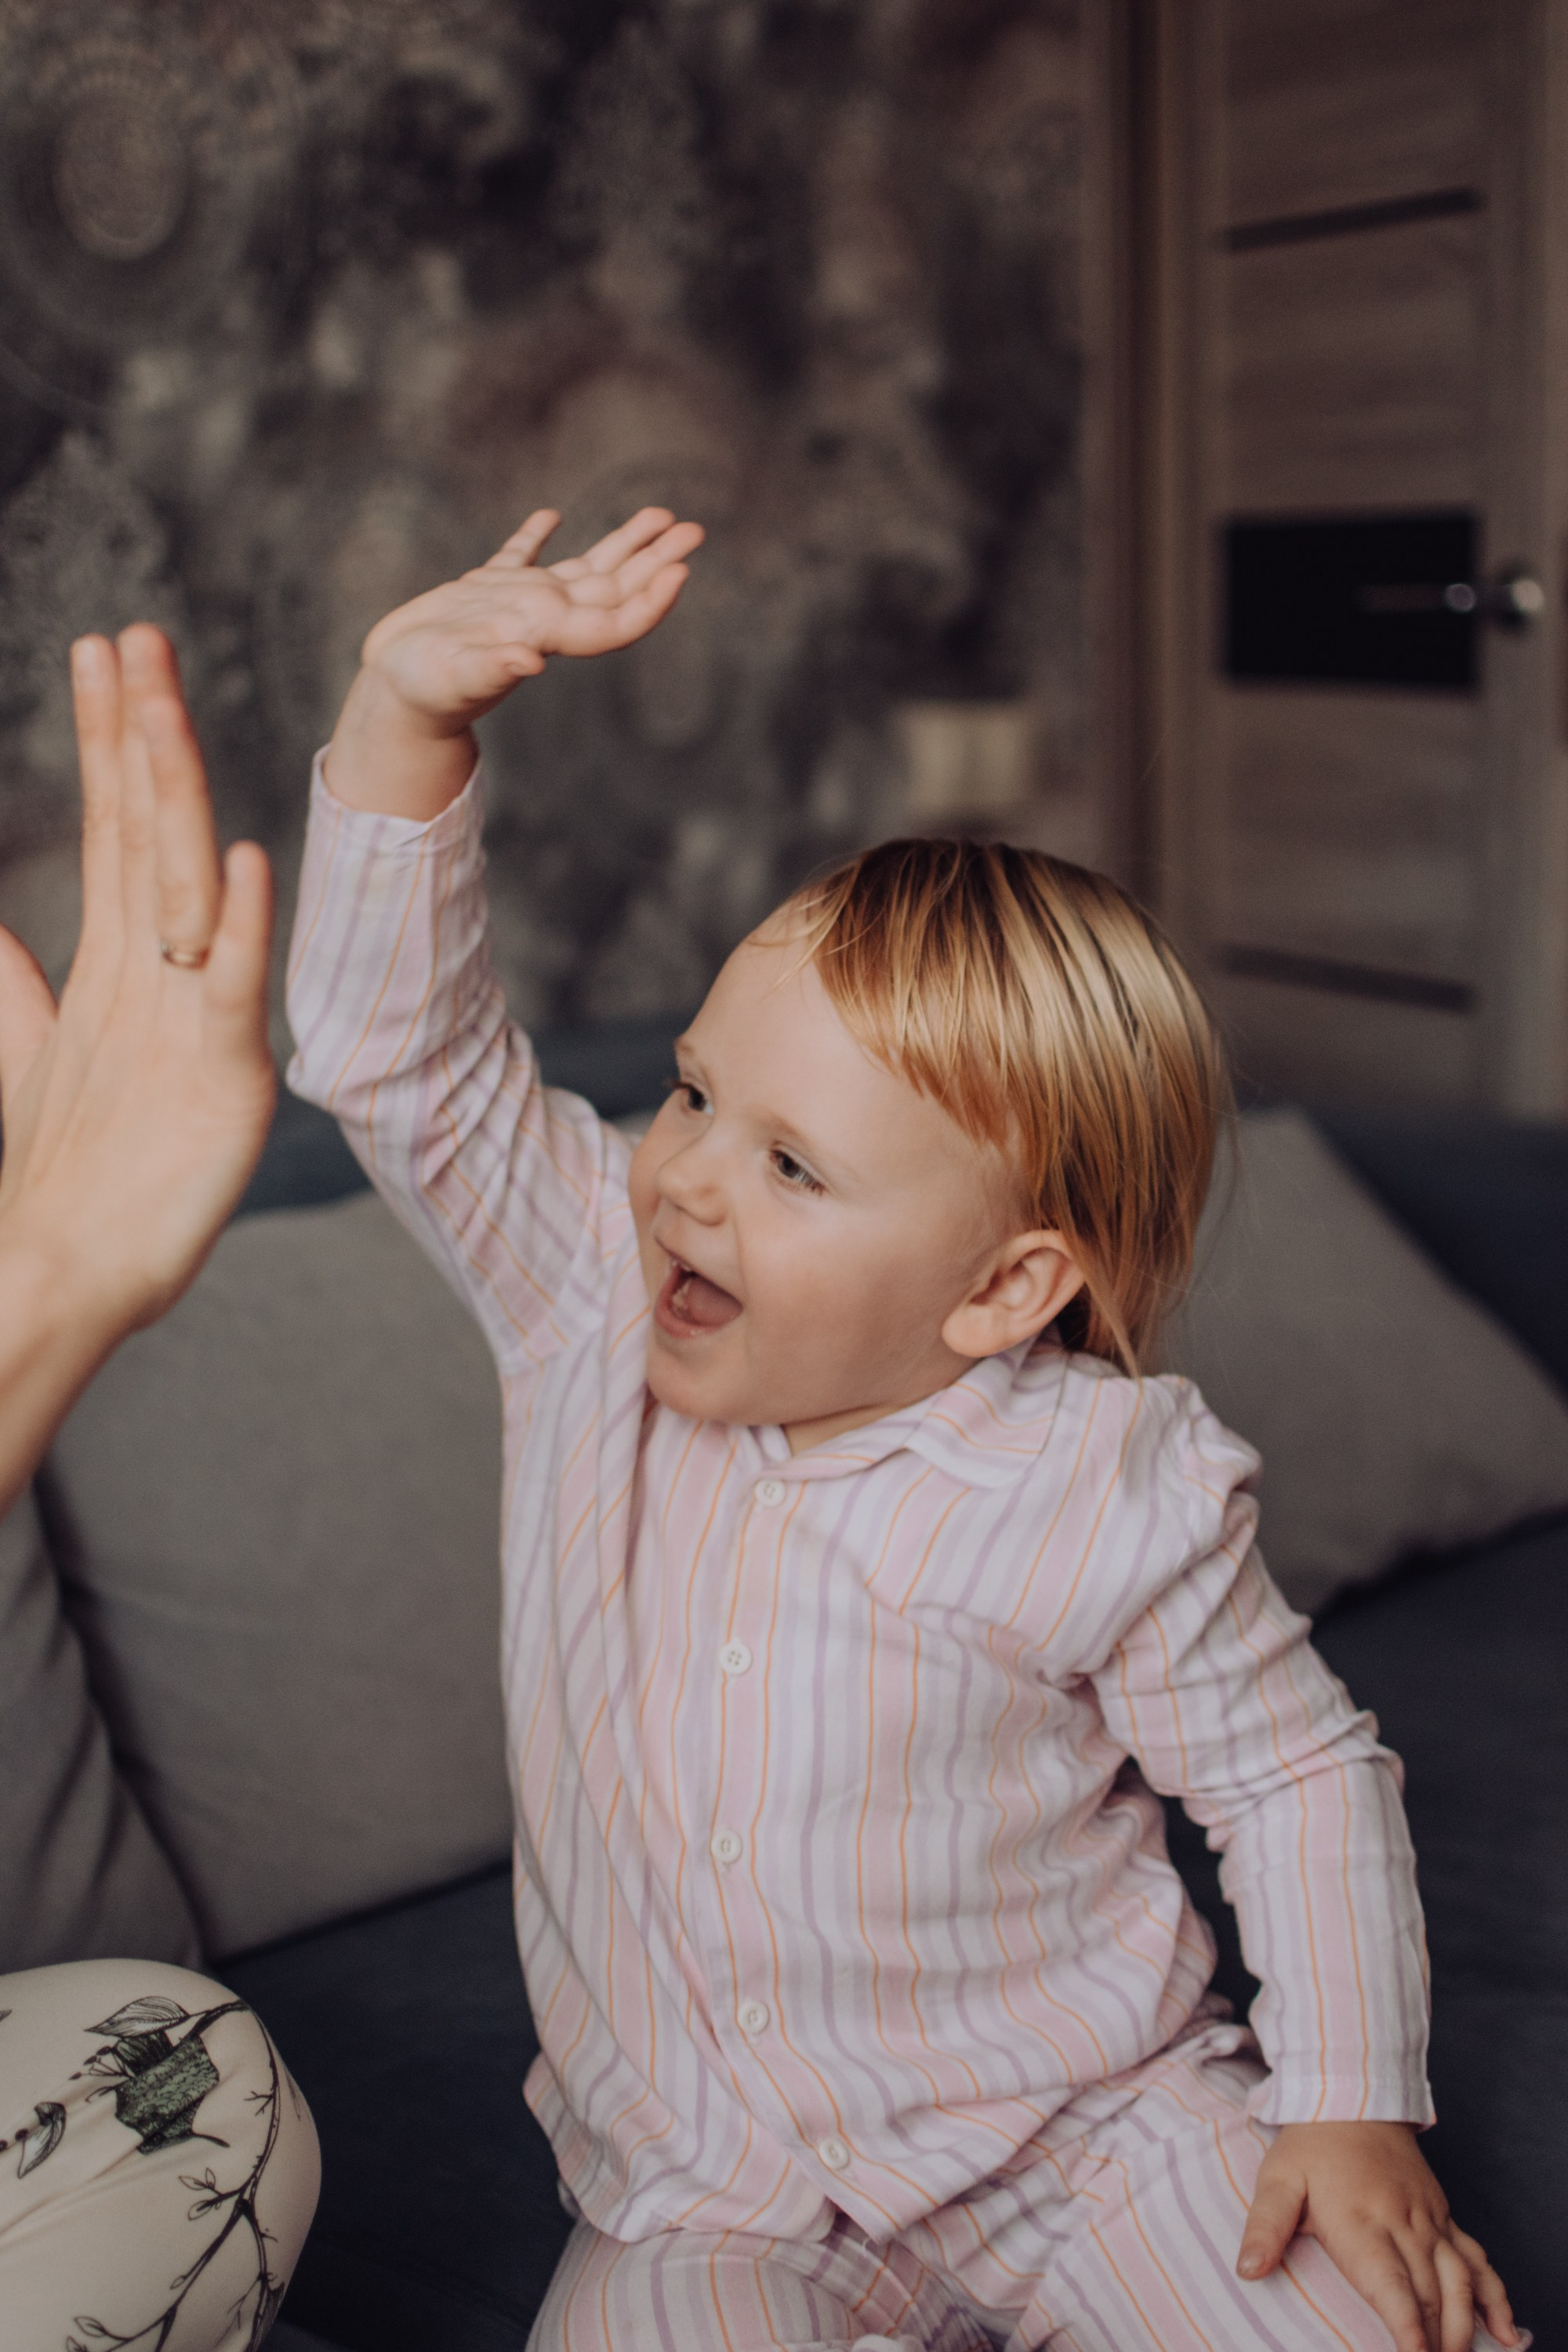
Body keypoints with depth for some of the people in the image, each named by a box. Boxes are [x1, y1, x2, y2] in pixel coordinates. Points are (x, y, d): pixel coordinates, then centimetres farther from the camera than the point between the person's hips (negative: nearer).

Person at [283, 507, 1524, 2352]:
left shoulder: (1108, 1494, -14)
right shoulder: (595, 1311, -7)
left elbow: (1296, 1773, -4)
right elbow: (399, 1058, -12)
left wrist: (1353, 2110, -11)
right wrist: (407, 719, -24)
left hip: (1074, 2124, -2)